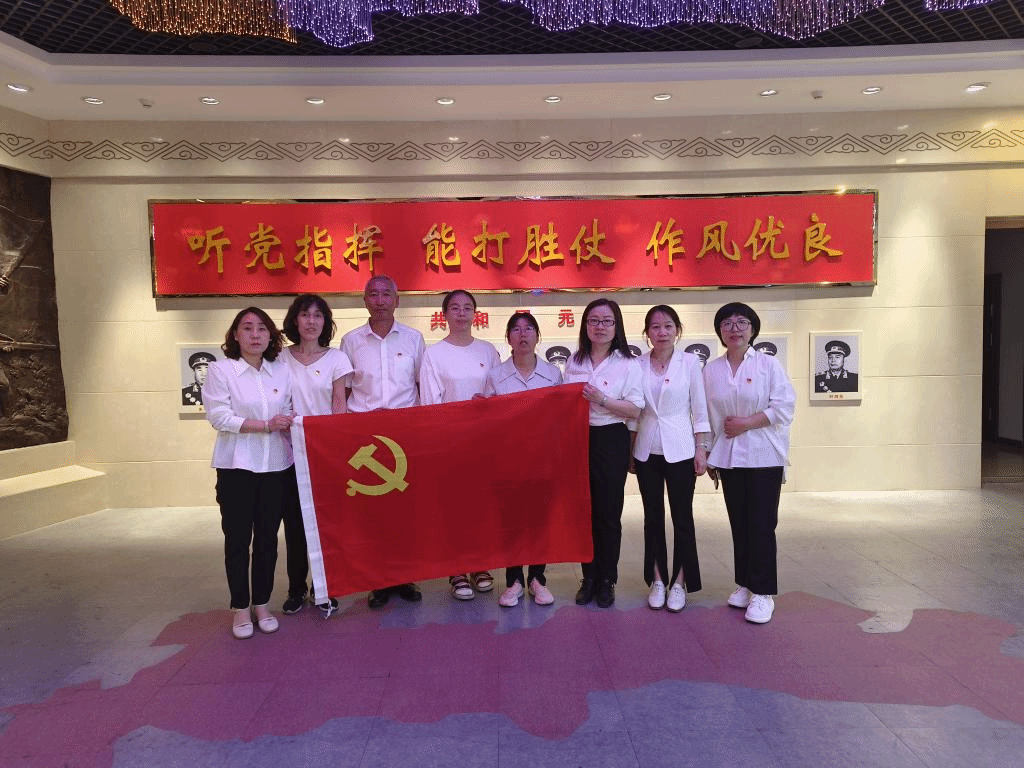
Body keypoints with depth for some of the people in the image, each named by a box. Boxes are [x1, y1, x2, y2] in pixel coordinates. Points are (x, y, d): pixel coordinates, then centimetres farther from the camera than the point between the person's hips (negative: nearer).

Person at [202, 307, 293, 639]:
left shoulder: (281, 370, 7)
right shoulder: (221, 370, -4)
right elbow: (219, 416, -12)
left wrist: (291, 426, -8)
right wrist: (266, 425, -17)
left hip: (276, 466, 3)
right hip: (236, 467, -3)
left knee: (267, 537, 9)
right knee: (238, 538, 4)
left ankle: (262, 604, 23)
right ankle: (241, 607, 19)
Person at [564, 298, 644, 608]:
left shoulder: (628, 364, -3)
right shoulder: (574, 361, 9)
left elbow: (634, 409, -8)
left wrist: (602, 400, -19)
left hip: (610, 441, -3)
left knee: (608, 514, 3)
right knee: (584, 512, 8)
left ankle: (607, 580, 18)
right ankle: (589, 577, 21)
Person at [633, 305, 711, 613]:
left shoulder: (690, 362, -2)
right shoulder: (637, 365, 2)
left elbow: (700, 410, -1)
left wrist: (701, 449, -5)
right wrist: (630, 450, 6)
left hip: (679, 451, -2)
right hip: (646, 451, 2)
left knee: (682, 517, 3)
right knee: (653, 517, 9)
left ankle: (679, 582, 16)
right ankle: (657, 580, 21)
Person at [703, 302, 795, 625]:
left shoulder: (769, 365, -1)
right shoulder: (711, 370, 8)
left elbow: (784, 407, -8)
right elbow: (707, 416, 11)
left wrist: (746, 423, -12)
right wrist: (709, 456, 10)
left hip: (763, 457, -3)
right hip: (729, 457, 3)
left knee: (762, 524, -4)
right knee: (739, 524, 8)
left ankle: (763, 592, 5)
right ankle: (745, 583, 21)